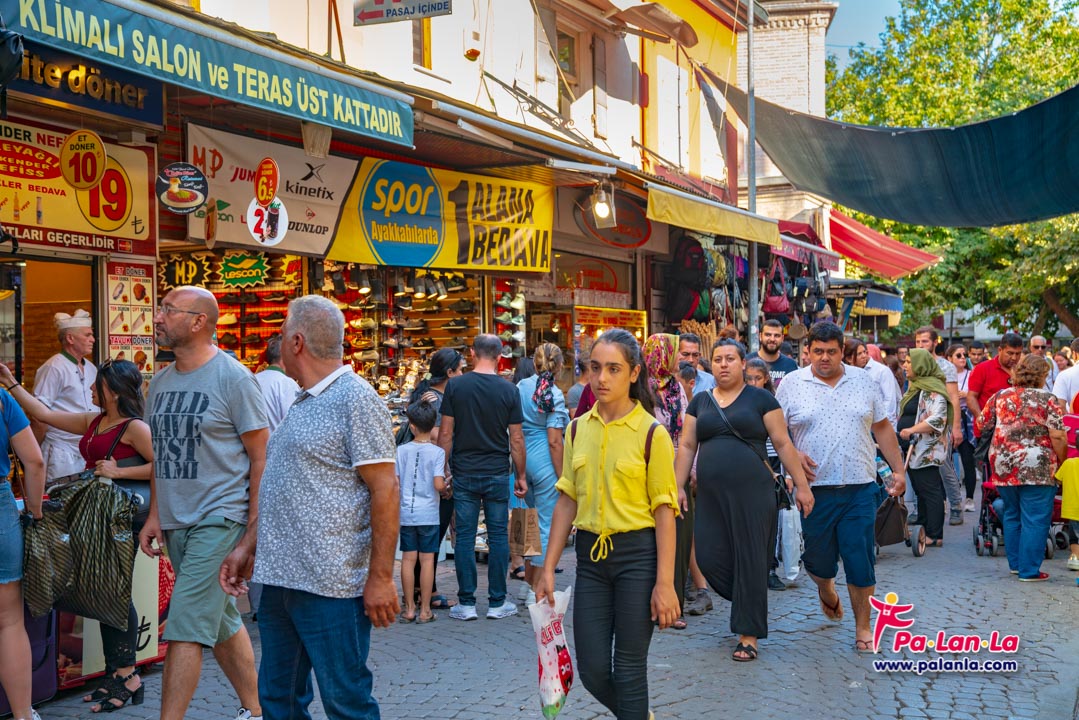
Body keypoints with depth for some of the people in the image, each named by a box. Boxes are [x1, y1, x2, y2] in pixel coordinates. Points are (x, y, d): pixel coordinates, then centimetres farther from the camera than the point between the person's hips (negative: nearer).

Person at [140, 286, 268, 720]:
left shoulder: (233, 378, -10)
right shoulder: (160, 383, 11)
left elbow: (262, 456, -10)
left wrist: (255, 526, -14)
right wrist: (154, 516, 10)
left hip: (220, 518, -7)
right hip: (176, 521, 7)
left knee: (185, 626, -11)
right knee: (221, 621, 15)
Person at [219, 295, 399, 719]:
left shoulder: (355, 398, -11)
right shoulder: (302, 404, 17)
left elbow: (385, 491, -15)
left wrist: (380, 577, -19)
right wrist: (247, 547, 19)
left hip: (331, 587, -9)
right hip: (280, 580, 9)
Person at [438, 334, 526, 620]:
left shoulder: (455, 386, -4)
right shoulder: (508, 390, -3)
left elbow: (446, 433, -3)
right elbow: (516, 439, -1)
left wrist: (444, 469, 8)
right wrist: (521, 476, 8)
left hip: (464, 473, 0)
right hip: (497, 474, 0)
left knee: (465, 537, 5)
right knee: (498, 536, 7)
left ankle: (466, 603, 8)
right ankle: (497, 603, 11)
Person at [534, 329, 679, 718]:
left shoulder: (651, 433, -8)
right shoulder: (577, 429, 5)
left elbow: (664, 510, -9)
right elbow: (567, 501, 9)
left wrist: (664, 583, -13)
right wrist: (548, 568, 5)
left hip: (637, 554, -4)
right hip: (591, 554, 5)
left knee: (629, 668, 1)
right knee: (592, 669, 7)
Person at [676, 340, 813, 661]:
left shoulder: (760, 399, 2)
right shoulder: (700, 401, 13)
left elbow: (783, 443, 1)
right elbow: (687, 446, 12)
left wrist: (802, 485, -2)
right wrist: (678, 486, 5)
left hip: (752, 491, -3)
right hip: (711, 495, 4)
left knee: (750, 559, -2)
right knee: (710, 557, -2)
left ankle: (748, 635, 9)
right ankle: (749, 600, 26)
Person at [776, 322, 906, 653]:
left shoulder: (862, 380, 8)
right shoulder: (792, 384, 2)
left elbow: (882, 427, 13)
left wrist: (898, 469, 10)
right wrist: (793, 455, -14)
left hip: (860, 488, 1)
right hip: (815, 487, -1)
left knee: (861, 558, -1)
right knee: (819, 559, 8)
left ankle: (863, 626, 12)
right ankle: (825, 588, 43)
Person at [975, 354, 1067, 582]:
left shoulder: (1000, 397, 8)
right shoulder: (1046, 401, -4)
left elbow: (980, 425, 15)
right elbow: (1058, 437, -10)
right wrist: (1062, 462, 2)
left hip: (1003, 467, 5)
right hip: (1036, 469, -5)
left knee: (1012, 516, 18)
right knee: (1035, 520, 1)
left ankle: (1015, 563, 26)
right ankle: (1029, 570, 2)